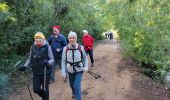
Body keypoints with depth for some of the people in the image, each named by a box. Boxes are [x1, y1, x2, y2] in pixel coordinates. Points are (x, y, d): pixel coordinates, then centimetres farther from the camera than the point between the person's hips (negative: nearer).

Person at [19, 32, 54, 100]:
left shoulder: (47, 47, -12)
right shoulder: (33, 47, -1)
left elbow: (52, 59, -10)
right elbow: (30, 59, 11)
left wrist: (47, 63, -31)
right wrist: (25, 66, -2)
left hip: (46, 72, -3)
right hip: (36, 72, 3)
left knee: (45, 89, 9)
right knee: (36, 89, 7)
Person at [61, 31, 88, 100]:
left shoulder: (81, 47, -15)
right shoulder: (65, 49, -13)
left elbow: (85, 57, 0)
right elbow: (63, 61, -7)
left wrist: (86, 66, -9)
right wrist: (63, 72, -9)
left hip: (79, 70, -2)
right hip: (70, 70, 3)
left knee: (77, 86, -9)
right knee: (72, 84, 24)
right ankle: (74, 93, 57)